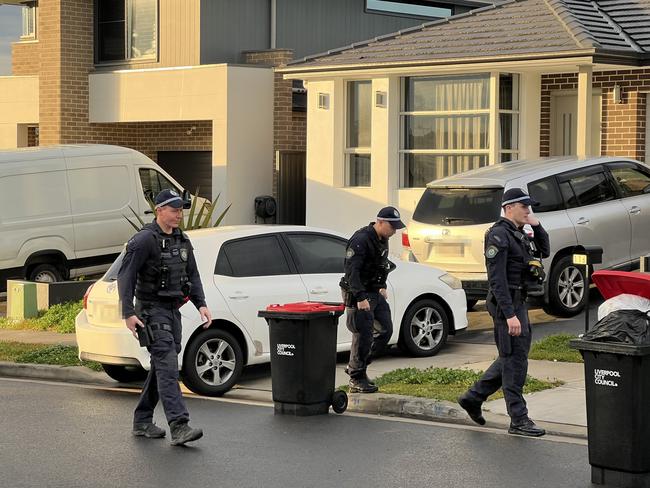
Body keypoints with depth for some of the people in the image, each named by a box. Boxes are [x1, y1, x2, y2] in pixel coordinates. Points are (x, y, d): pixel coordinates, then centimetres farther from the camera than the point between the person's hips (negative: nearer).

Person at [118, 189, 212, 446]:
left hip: (173, 310, 8)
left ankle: (142, 422, 23)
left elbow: (192, 275, 18)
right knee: (167, 366, -16)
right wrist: (128, 313, -20)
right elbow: (125, 277, -14)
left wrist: (201, 304, 4)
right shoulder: (144, 240, -12)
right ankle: (179, 427, -23)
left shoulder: (182, 241, 12)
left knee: (161, 367, 12)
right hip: (151, 310, -8)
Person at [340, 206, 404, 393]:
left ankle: (357, 366, 21)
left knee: (385, 329, 11)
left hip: (374, 293, 10)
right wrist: (360, 298, -30)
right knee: (363, 335, -8)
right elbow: (352, 271, -26)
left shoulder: (382, 240, 9)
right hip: (358, 294, -9)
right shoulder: (360, 241, -21)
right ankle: (356, 380, 2)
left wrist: (382, 286, 21)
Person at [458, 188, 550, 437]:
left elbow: (544, 251, 23)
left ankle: (473, 397, 24)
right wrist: (509, 315, -26)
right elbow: (497, 279, -21)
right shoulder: (499, 235, -15)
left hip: (518, 302, 10)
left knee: (511, 358, 16)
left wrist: (537, 226, 6)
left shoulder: (518, 234, 15)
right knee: (515, 359, -5)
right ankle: (518, 420, 1)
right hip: (506, 304, -10)